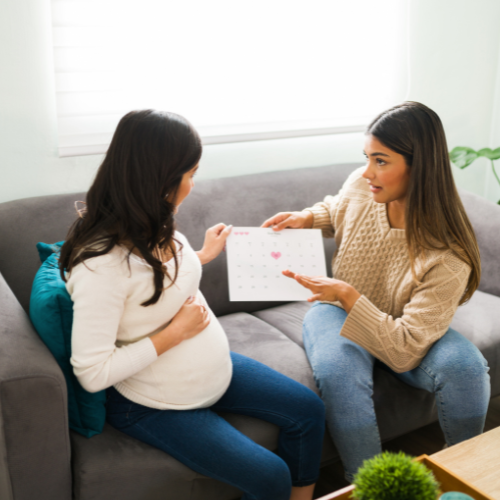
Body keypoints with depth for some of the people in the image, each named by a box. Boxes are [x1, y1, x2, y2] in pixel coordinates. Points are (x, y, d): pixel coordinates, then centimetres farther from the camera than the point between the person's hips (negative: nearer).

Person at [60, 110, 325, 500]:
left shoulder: (152, 228, -6)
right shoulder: (102, 262, -31)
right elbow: (92, 373, -29)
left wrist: (203, 256, 11)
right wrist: (176, 332, -26)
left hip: (217, 371, 8)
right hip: (157, 406, -8)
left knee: (309, 410, 9)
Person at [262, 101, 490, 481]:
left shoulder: (448, 256, -28)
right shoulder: (361, 185, -16)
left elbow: (405, 351, -31)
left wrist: (347, 294, -37)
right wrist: (305, 218, -9)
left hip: (399, 333, -1)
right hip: (338, 312, 2)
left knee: (464, 365, -31)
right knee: (338, 369, -34)